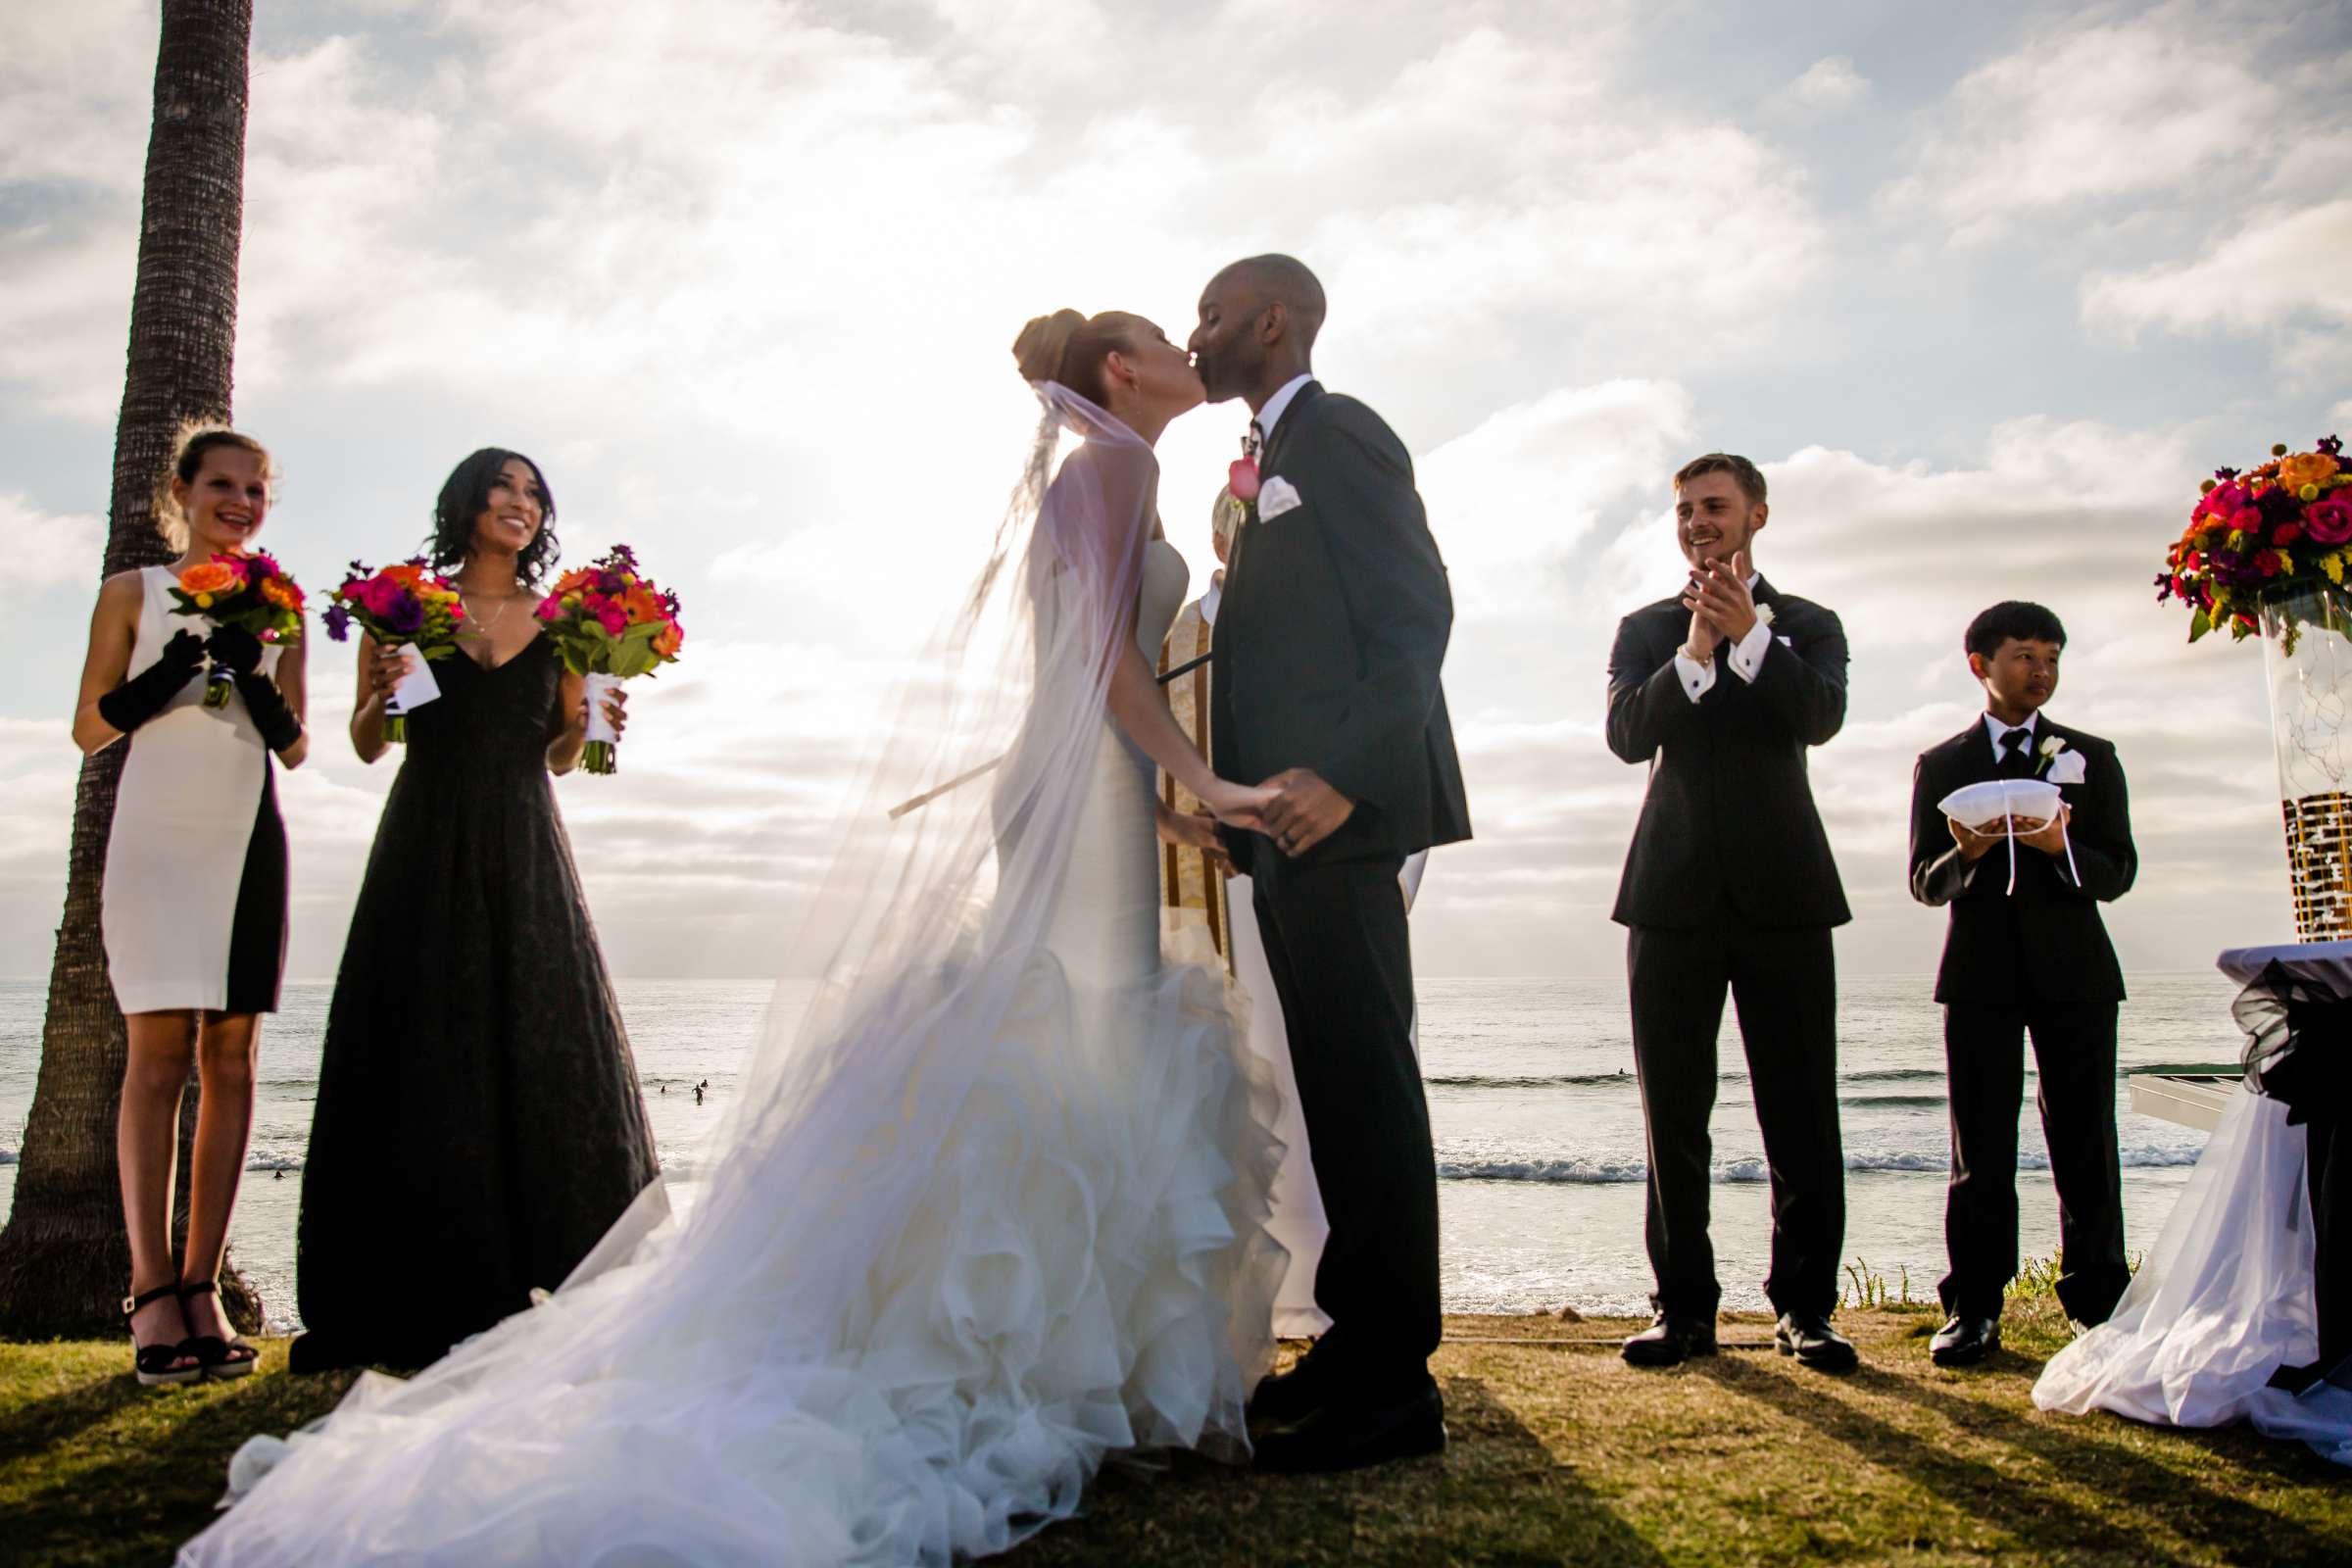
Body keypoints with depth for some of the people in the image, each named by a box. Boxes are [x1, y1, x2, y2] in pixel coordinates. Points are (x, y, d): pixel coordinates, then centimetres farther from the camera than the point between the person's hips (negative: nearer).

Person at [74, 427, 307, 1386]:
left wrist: (256, 681, -7)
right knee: (160, 1053, -8)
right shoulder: (134, 594, 8)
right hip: (158, 836, -2)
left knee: (232, 1060, 0)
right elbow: (90, 728, 4)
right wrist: (180, 664, -11)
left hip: (247, 841, 3)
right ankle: (151, 1291, -5)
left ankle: (202, 1287, 5)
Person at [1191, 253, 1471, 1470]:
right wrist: (1237, 794, 15)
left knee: (1361, 1080, -7)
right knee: (1337, 1084, 11)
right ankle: (1359, 1339, 19)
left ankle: (1393, 1383, 0)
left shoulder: (1337, 432, -3)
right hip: (1288, 823, 10)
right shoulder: (1277, 458, 24)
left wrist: (1344, 775, -23)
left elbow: (1416, 612, -13)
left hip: (1337, 815, -9)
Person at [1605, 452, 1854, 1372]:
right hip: (1674, 891, 1)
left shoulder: (1806, 625, 11)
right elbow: (1627, 732, -5)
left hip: (1783, 890, 0)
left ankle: (1804, 1308, 10)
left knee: (1801, 1113, 0)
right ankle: (1684, 1306, 12)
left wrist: (1748, 637, -23)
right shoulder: (1645, 629, 12)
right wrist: (1694, 654, -19)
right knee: (1674, 1115, 3)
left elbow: (1821, 716, -9)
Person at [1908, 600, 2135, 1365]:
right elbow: (1925, 883, 6)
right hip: (1980, 973, -1)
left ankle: (2100, 1301, 12)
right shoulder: (1941, 765, 10)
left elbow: (2119, 872, 4)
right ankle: (1974, 1309, 4)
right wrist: (1965, 854, -17)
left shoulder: (2092, 757, 12)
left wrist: (2060, 846, -17)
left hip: (2073, 969, 1)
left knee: (2085, 1145, 2)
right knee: (1980, 1153, 0)